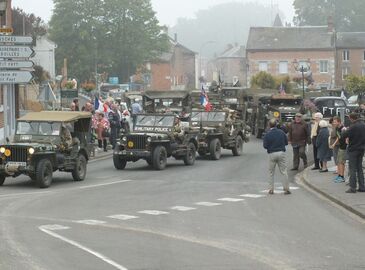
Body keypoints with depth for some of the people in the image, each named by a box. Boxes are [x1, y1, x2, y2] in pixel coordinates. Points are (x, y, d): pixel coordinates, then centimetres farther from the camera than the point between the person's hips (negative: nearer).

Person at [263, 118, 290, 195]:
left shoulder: (267, 135, -8)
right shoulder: (281, 132, 0)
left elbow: (265, 146, -8)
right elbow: (286, 142, 7)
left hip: (272, 154, -1)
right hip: (281, 153, 1)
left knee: (271, 173, 10)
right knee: (284, 171, 5)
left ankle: (271, 189, 9)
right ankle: (286, 189, 2)